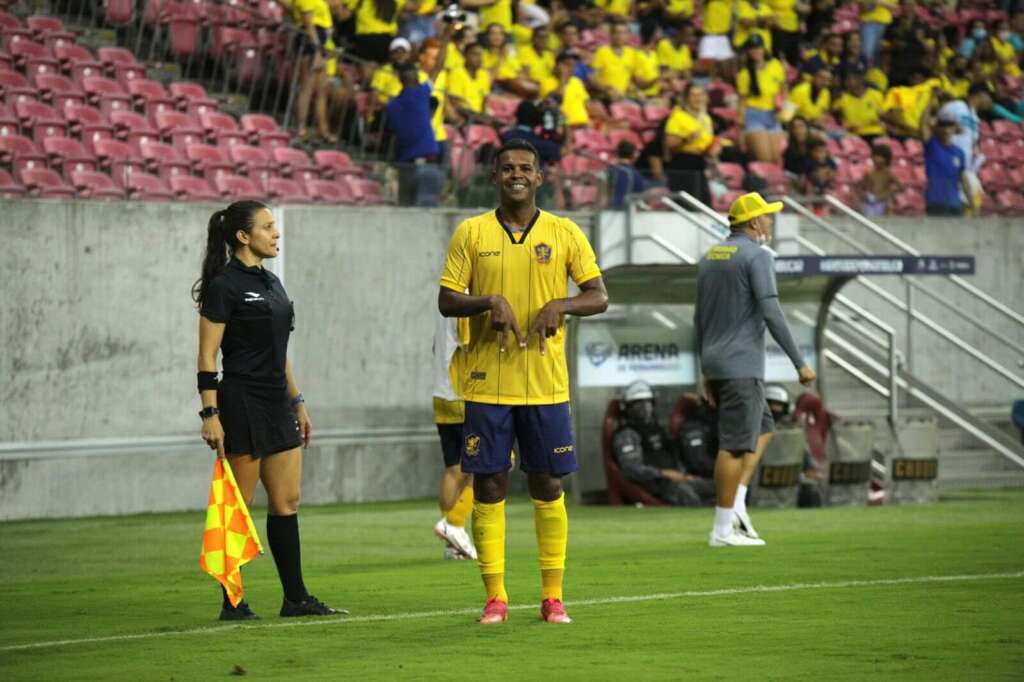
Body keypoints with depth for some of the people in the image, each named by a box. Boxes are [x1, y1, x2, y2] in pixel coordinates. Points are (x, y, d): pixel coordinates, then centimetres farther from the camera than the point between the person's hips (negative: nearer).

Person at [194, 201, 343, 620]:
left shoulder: (271, 283, 15)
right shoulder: (224, 286, -10)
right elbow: (207, 357, -13)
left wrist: (297, 401, 21)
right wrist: (210, 414, -19)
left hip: (276, 404, 8)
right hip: (242, 404, -8)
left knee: (288, 500, 8)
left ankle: (296, 597, 12)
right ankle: (233, 603, 2)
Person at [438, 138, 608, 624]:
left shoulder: (564, 233, 5)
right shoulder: (471, 233, 5)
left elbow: (599, 296, 4)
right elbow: (446, 301, 3)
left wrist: (561, 305, -15)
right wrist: (487, 302, -16)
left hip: (546, 383, 0)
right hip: (487, 382, 0)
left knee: (547, 486, 3)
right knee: (488, 486, -1)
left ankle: (552, 597, 10)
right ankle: (495, 597, 5)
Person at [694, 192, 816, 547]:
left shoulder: (709, 257, 15)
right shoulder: (757, 255, -9)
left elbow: (699, 318, 18)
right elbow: (771, 313, -17)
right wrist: (800, 362, -13)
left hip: (715, 365, 8)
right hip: (742, 365, -8)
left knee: (762, 430, 19)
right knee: (735, 445, -6)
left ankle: (736, 503, 7)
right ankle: (723, 529, -6)